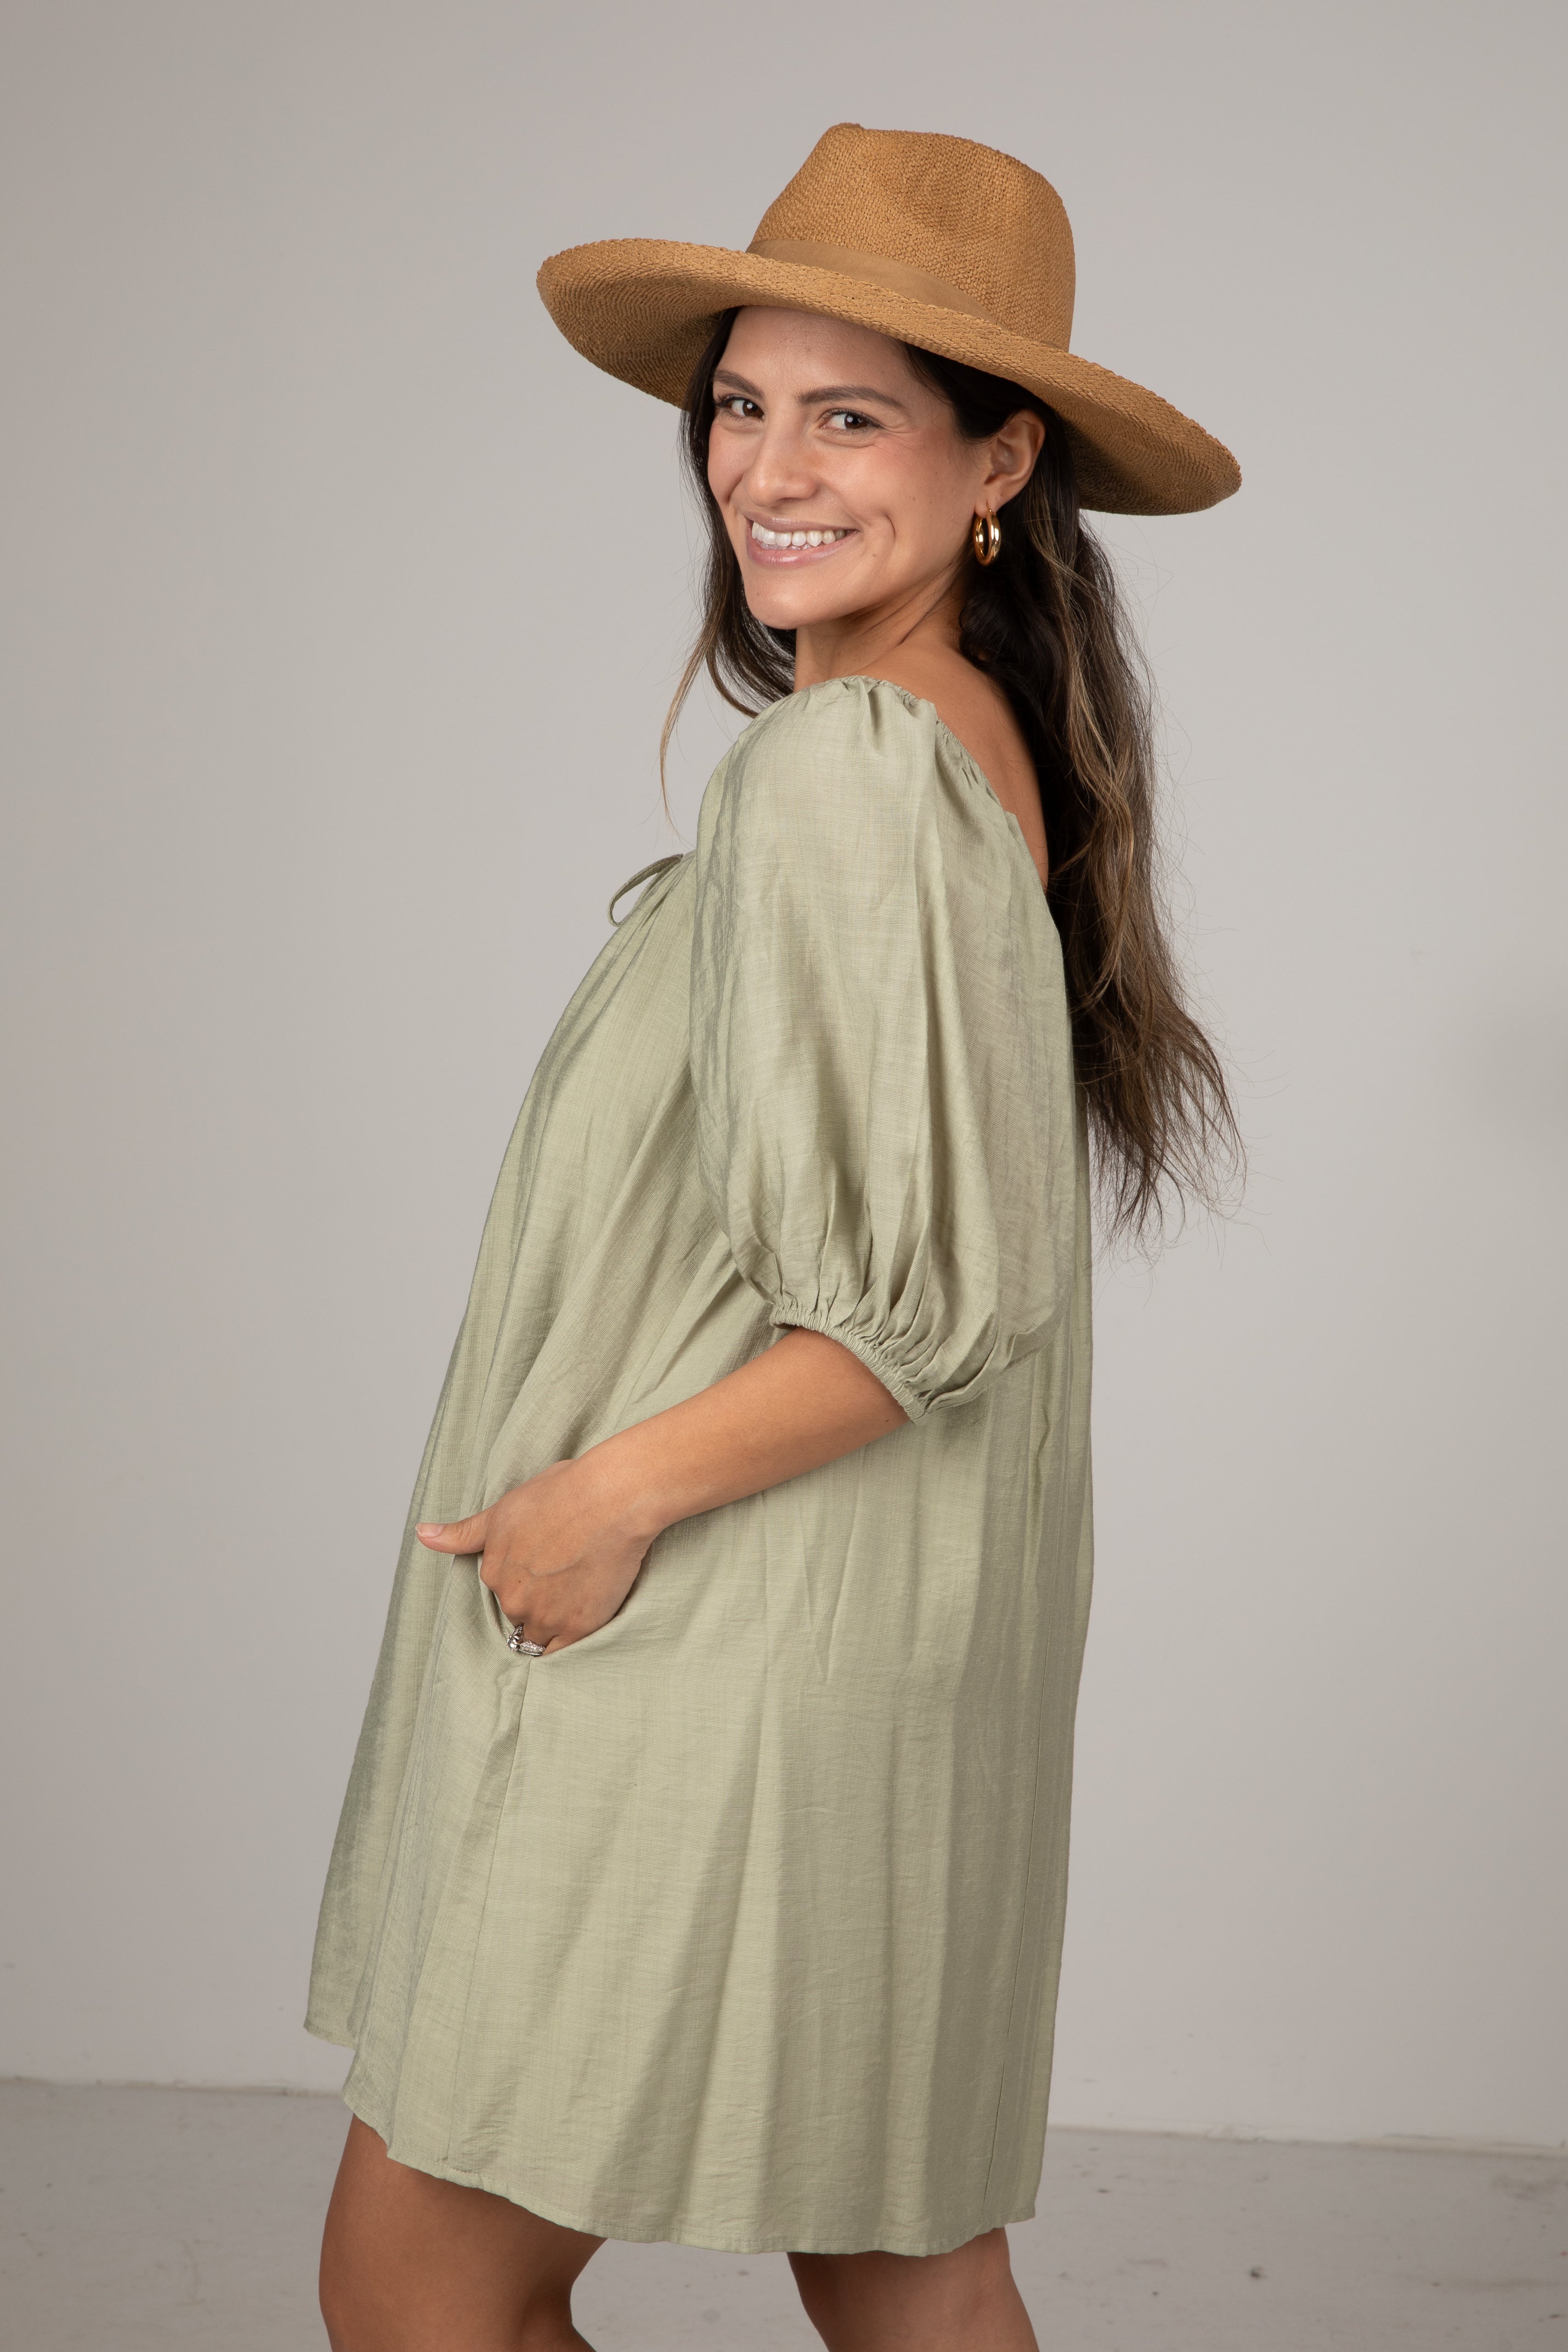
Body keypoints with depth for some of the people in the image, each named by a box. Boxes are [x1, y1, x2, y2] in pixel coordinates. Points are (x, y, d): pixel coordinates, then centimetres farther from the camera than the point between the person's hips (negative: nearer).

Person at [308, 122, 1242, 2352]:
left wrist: (616, 1491, -15)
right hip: (898, 1654, 10)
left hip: (728, 1648, -10)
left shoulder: (837, 767, -19)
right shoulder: (991, 746, 10)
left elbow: (946, 1297, -23)